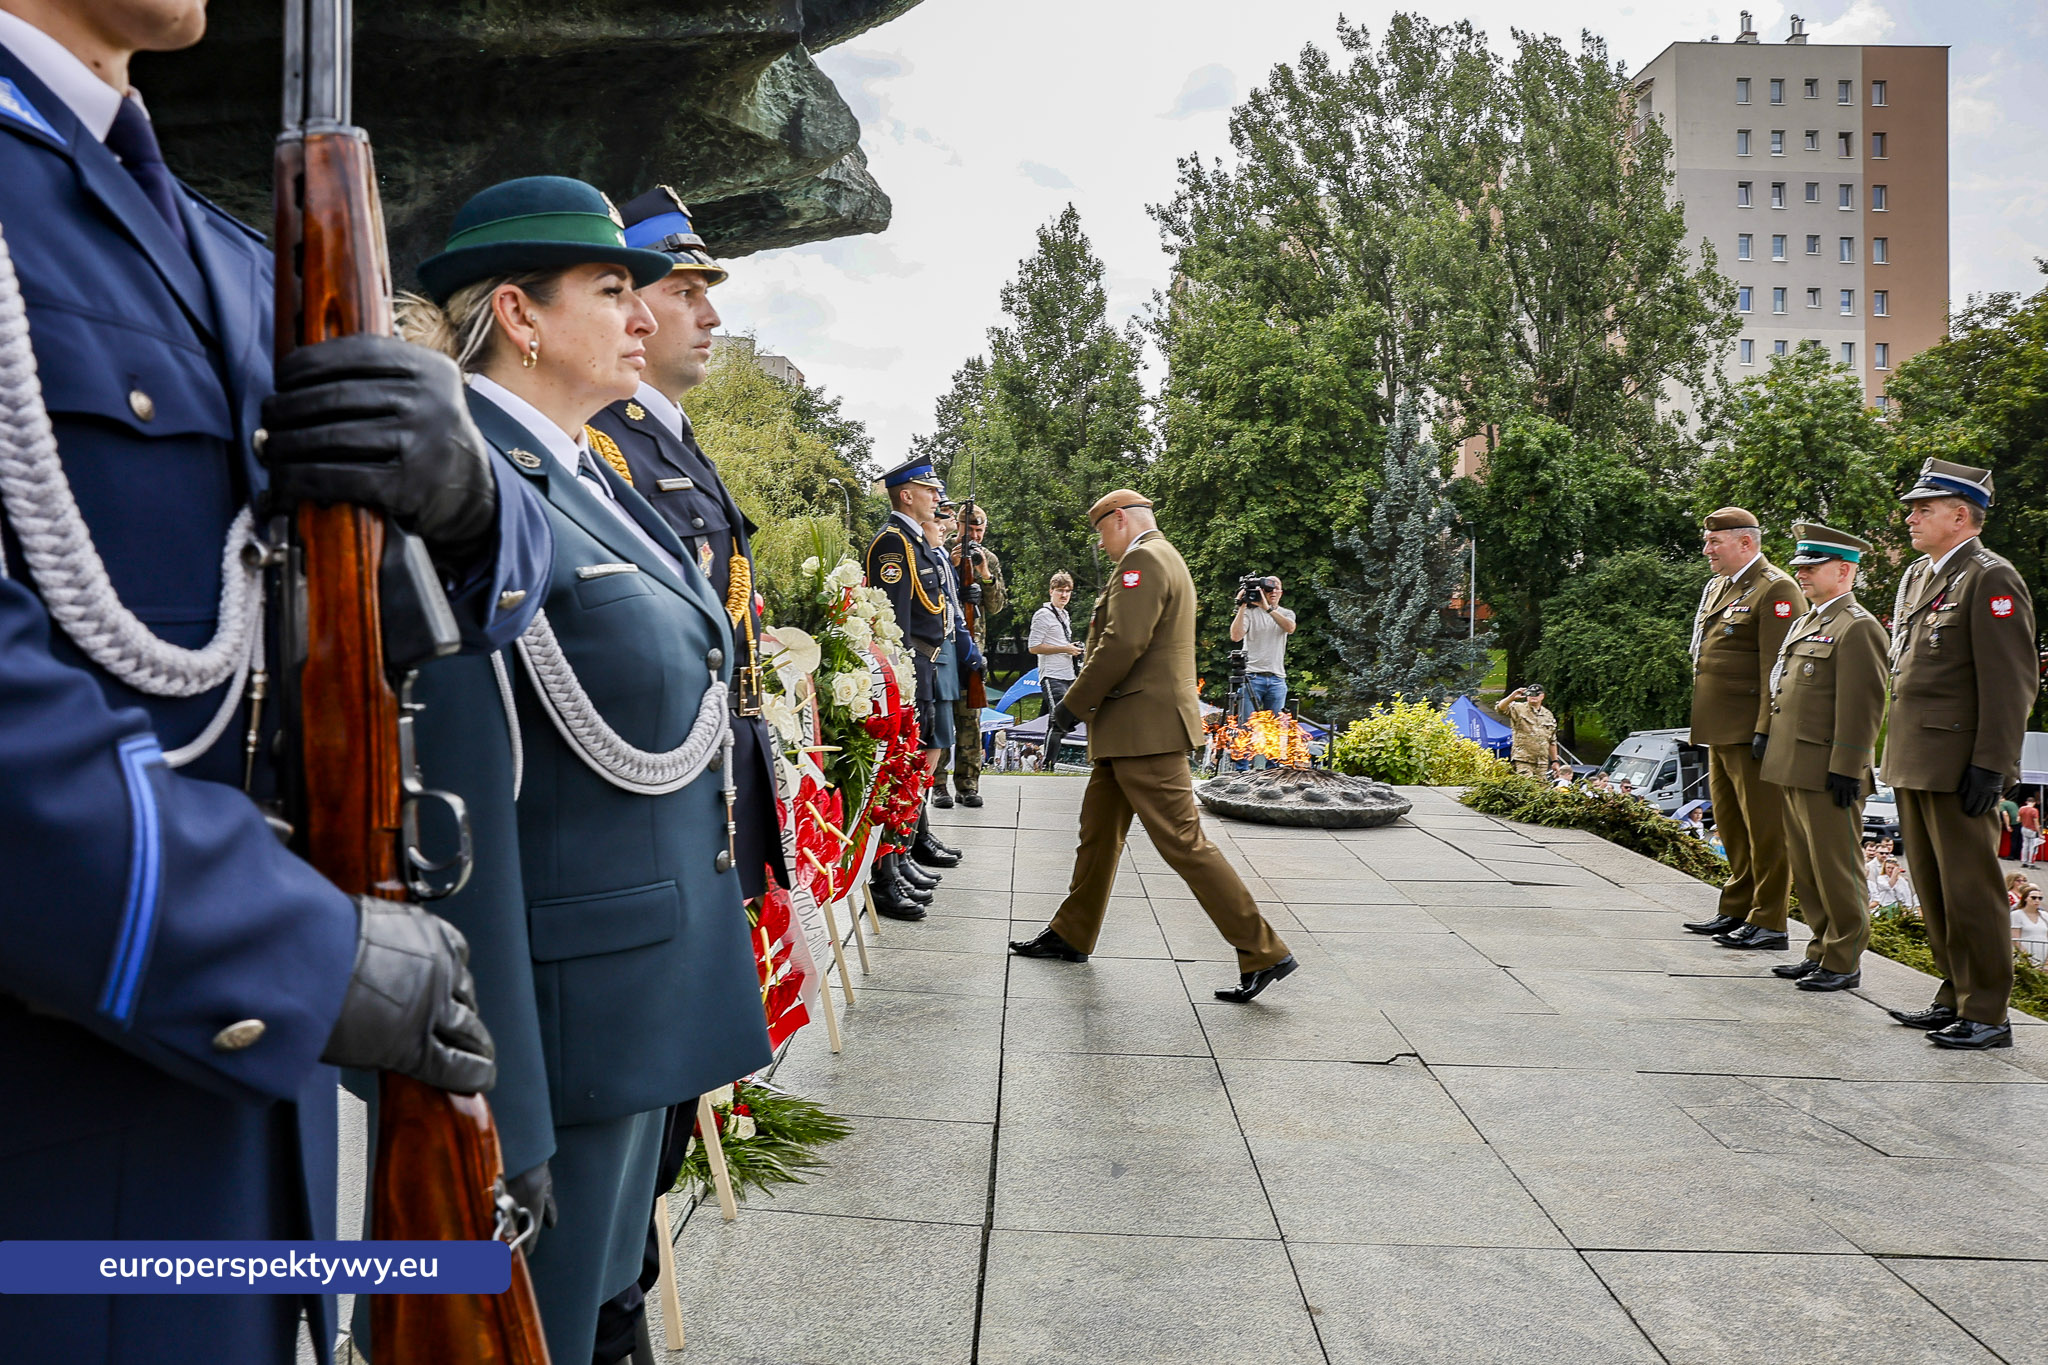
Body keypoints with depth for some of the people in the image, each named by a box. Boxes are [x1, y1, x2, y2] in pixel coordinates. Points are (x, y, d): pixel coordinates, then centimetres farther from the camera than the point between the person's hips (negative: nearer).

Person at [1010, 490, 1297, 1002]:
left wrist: (1071, 708, -14)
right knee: (1098, 832, 18)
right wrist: (1085, 707, 16)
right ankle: (1071, 936, 31)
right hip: (1129, 729, 11)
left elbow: (1121, 645, -22)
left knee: (1183, 841, -9)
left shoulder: (1143, 560, -13)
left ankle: (1264, 953, -5)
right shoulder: (1165, 559, 20)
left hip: (1145, 728, -11)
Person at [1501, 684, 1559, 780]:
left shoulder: (1548, 715, 17)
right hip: (1523, 761, -5)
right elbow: (1501, 708, -16)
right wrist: (1512, 697, -31)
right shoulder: (1518, 709, 2)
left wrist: (1554, 761, 19)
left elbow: (1552, 741, 22)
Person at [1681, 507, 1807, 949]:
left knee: (1765, 827, -2)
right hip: (1719, 730, 10)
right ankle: (1737, 910, 27)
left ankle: (1769, 921, 4)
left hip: (1751, 731, -10)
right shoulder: (1718, 587, 17)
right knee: (1731, 824, 16)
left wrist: (1766, 729, -21)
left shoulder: (1776, 589, -11)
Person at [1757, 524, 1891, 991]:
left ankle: (1844, 964, 9)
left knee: (1836, 870, 0)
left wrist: (1846, 769, -19)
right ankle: (1821, 950, 25)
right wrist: (1769, 740, 20)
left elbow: (1863, 706, -16)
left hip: (1827, 774, -9)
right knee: (1806, 870, 15)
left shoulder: (1858, 628, -11)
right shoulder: (1805, 623, 18)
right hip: (1794, 770, 9)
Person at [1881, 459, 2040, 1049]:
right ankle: (1956, 997, 27)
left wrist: (1990, 766, -19)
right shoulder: (1918, 574, 16)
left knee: (1970, 891, -1)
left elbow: (2012, 683, -16)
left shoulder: (1991, 579, -11)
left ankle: (1987, 1016, 9)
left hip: (1959, 768, -9)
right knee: (1933, 890, 15)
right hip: (1915, 762, 9)